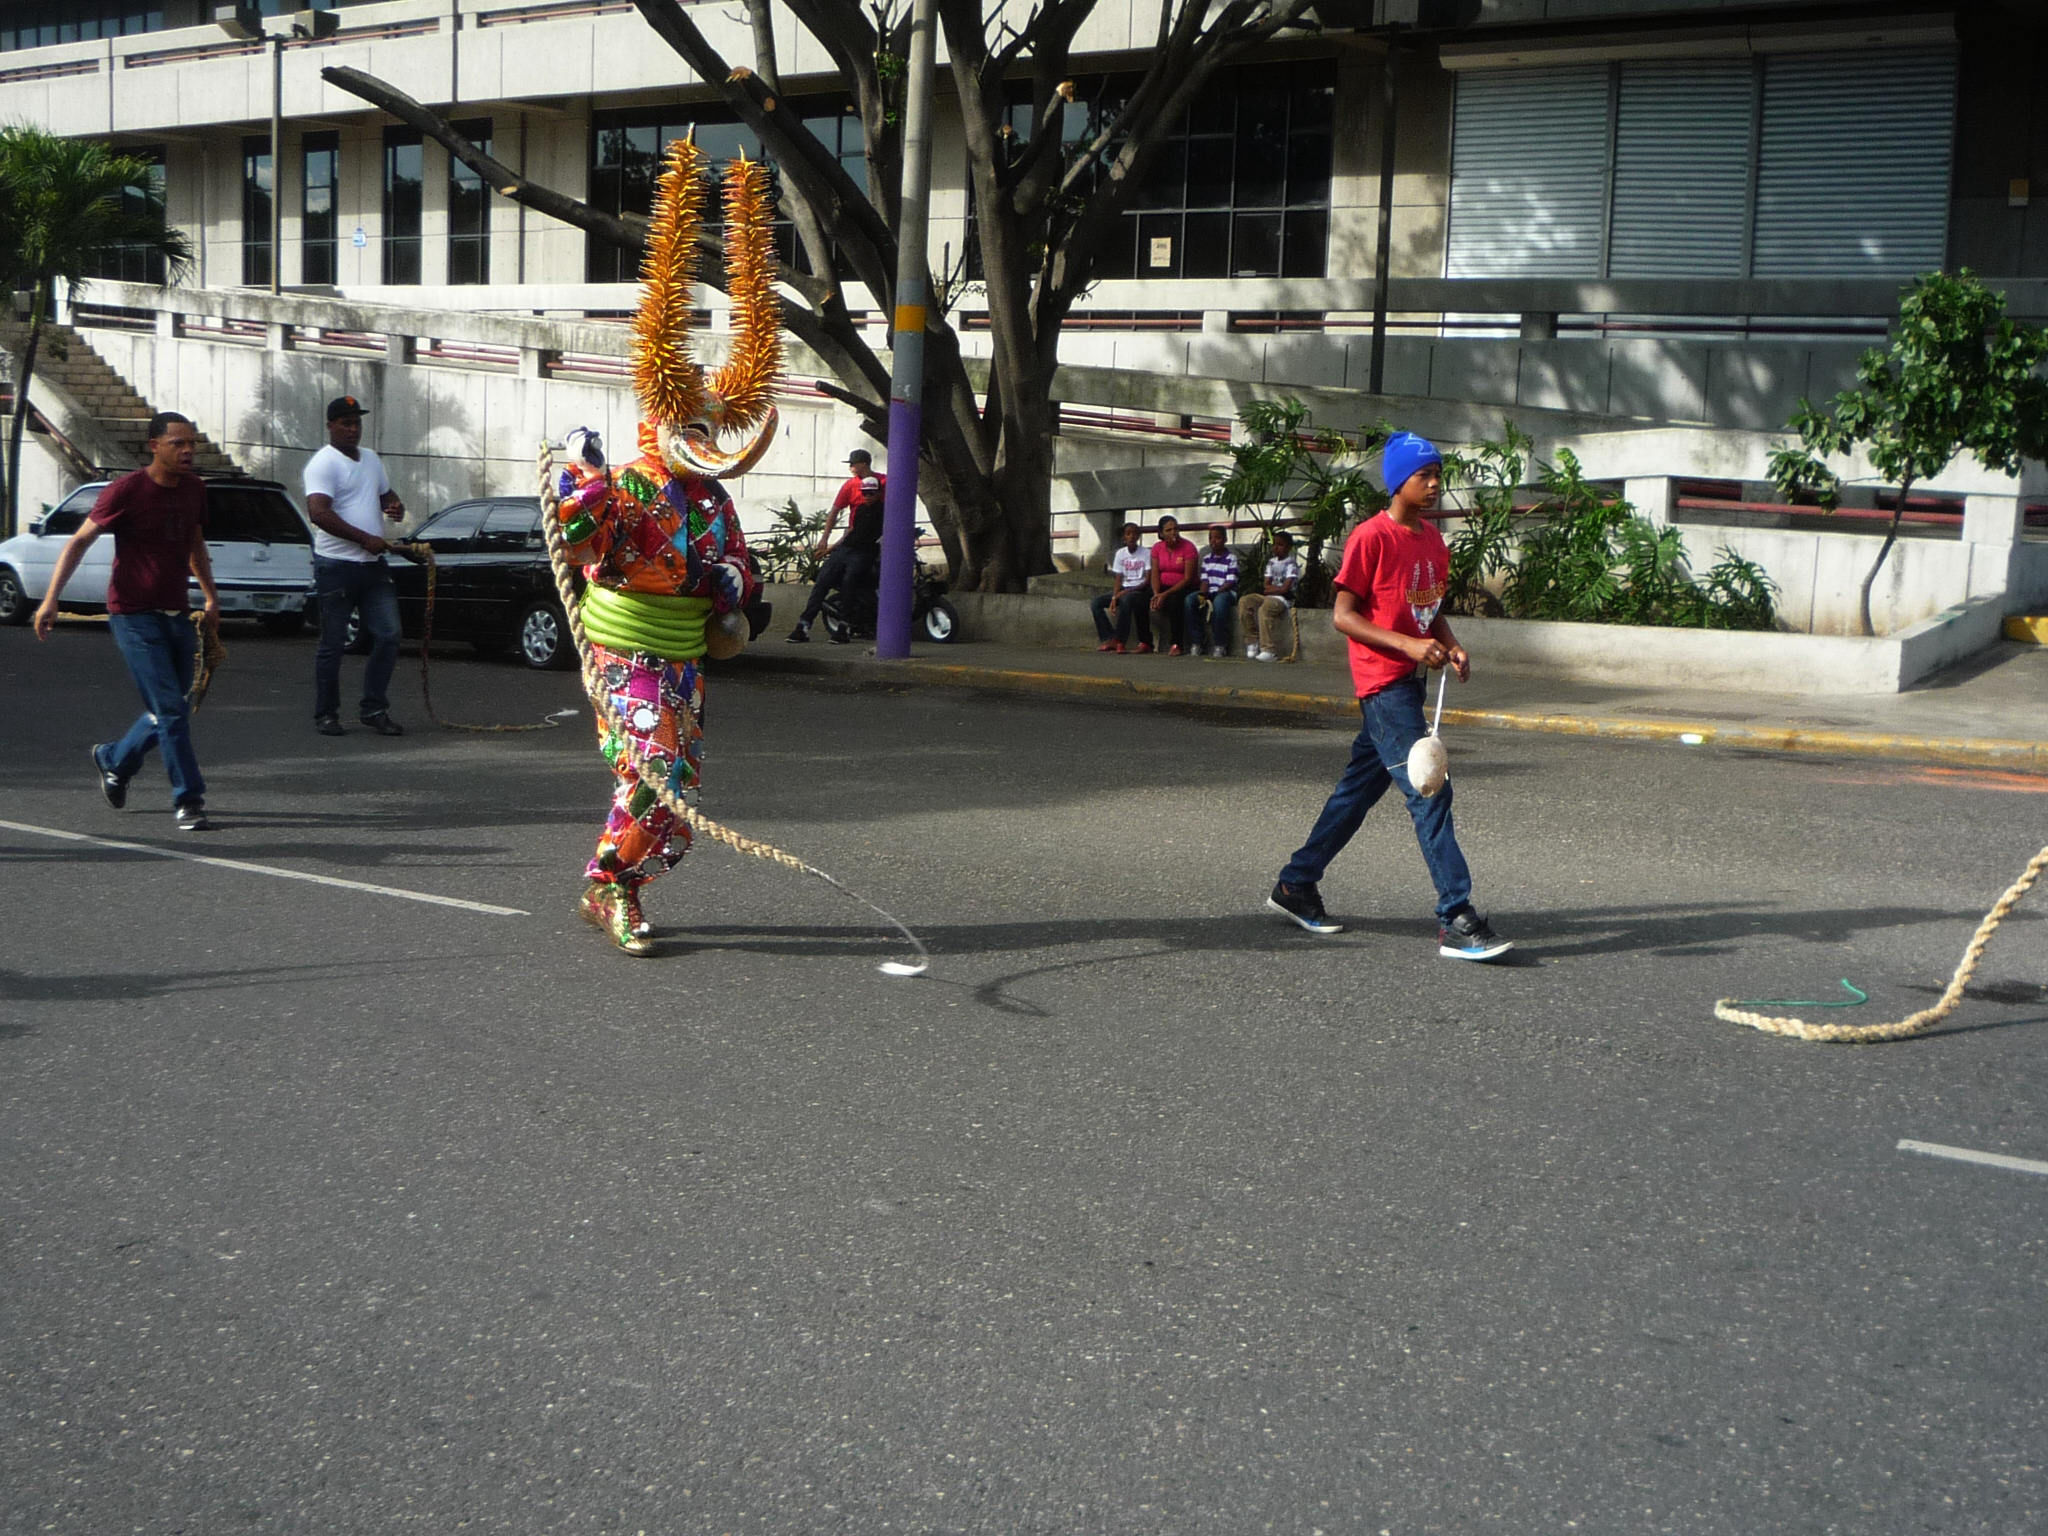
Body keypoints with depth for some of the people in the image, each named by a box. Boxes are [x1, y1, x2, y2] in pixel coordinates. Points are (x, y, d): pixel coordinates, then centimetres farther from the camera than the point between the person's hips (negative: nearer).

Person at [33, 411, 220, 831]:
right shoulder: (127, 490, -11)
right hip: (134, 617, -6)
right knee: (170, 711, -11)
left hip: (176, 616, 7)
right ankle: (188, 801, -6)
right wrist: (50, 599, -13)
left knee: (169, 711, 11)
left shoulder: (194, 489, 7)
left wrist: (211, 598, 19)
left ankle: (113, 759, 36)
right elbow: (79, 541, -7)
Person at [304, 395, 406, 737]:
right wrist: (366, 539, -21)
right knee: (332, 645, 2)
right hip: (337, 565, -7)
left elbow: (387, 494, 31)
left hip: (373, 565, 7)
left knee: (388, 636, 1)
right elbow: (319, 513, -21)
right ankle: (326, 714, 12)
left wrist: (395, 506, 5)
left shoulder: (371, 460, 16)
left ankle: (374, 709, 9)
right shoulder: (323, 463, -9)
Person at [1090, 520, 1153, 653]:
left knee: (1126, 599, -38)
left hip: (1141, 590, -5)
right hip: (1124, 589, 5)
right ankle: (1109, 639, -16)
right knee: (1096, 603, -14)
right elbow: (1119, 579, 5)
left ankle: (1119, 641, -32)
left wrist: (1127, 591, -22)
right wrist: (1114, 597, -13)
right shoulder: (1120, 553, 6)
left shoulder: (1146, 554, -7)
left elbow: (1148, 581, -11)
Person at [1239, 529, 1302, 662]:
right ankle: (1252, 641, -15)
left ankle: (1269, 650, -37)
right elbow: (1267, 585, 12)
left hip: (1284, 599, -7)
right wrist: (1277, 588, -7)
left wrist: (1271, 589, -1)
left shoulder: (1291, 564, -5)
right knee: (1246, 602, -17)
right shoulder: (1271, 562, 18)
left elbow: (1285, 588, -13)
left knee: (1265, 608, -36)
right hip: (1268, 596, 7)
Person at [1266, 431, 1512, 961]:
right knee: (1430, 793, -13)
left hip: (1409, 682, 9)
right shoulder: (1371, 537, -13)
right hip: (1383, 683, -9)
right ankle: (1456, 921, -12)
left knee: (1359, 787, 15)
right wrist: (1408, 645, -22)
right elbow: (1343, 615, -13)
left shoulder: (1433, 539, 12)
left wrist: (1450, 646, 1)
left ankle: (1296, 886, 28)